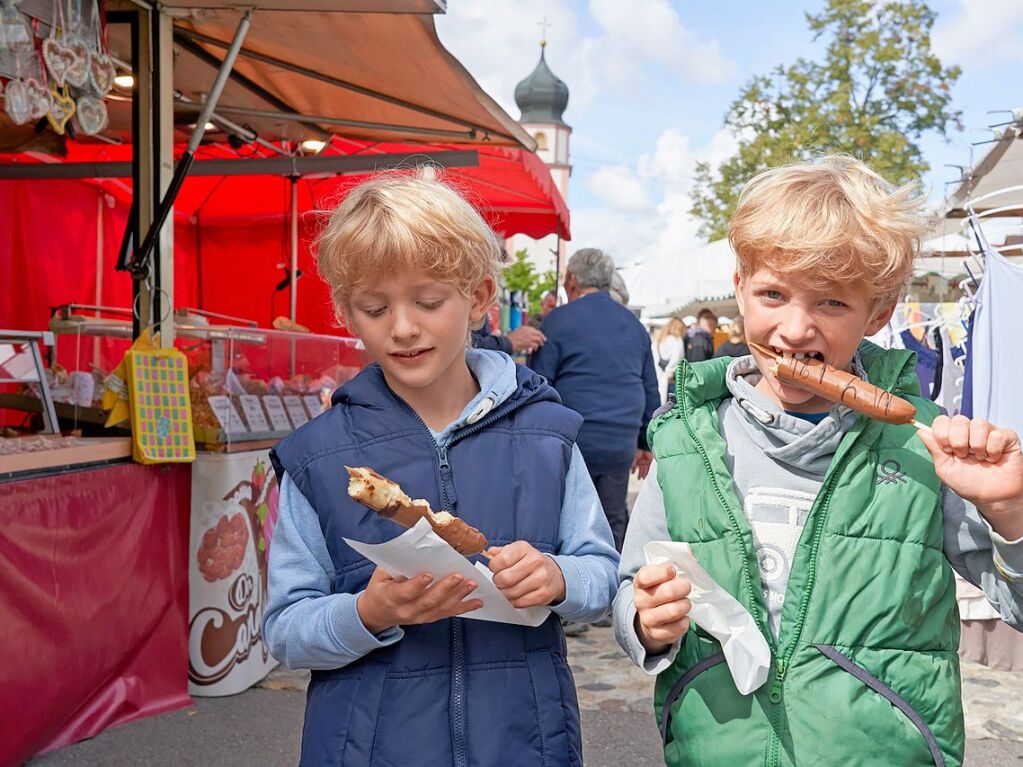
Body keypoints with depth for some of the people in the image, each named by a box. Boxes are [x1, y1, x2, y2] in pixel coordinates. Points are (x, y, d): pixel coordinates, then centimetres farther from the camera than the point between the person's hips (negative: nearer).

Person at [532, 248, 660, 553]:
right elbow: (651, 391, 19)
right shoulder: (634, 325, 15)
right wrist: (645, 443, 25)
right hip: (621, 445, 5)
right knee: (614, 524, 13)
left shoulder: (560, 320, -3)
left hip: (573, 441, -5)